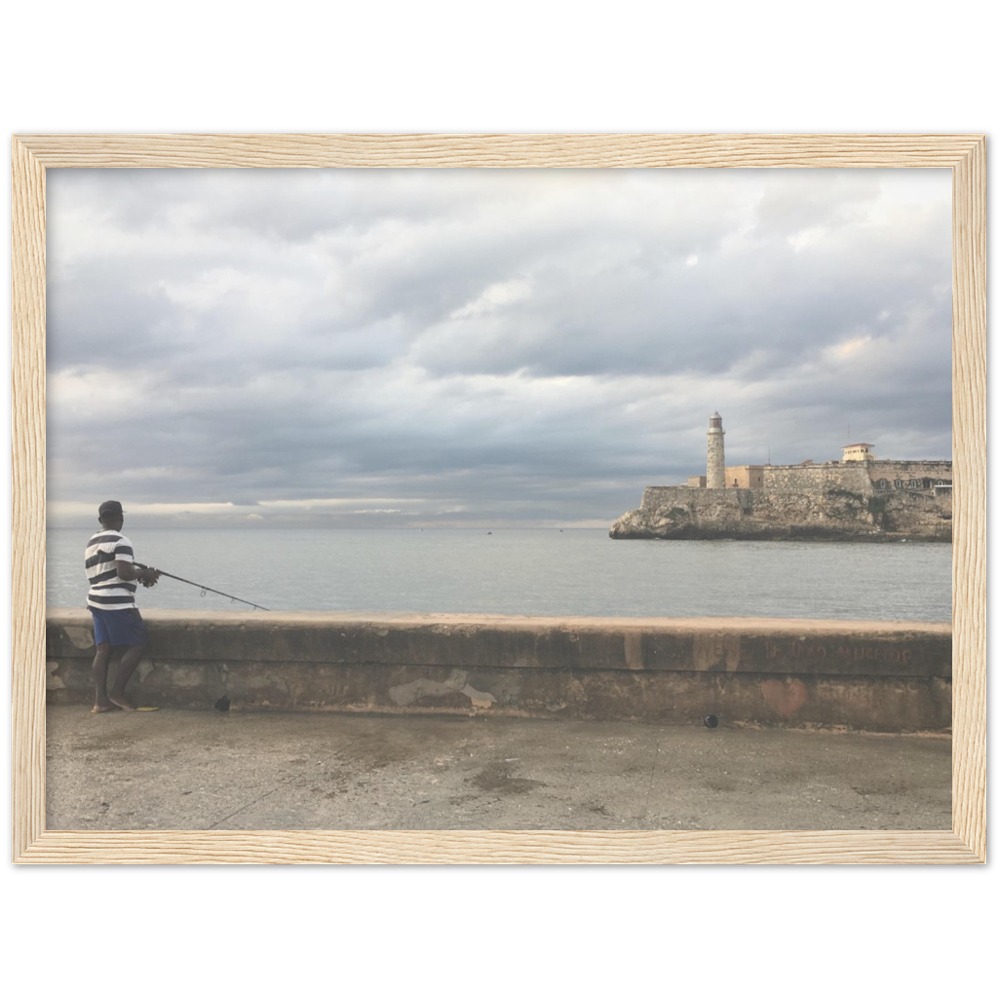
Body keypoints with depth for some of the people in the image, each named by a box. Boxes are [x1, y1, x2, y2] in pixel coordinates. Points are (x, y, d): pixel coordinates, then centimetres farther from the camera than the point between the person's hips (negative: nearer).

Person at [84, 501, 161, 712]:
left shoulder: (92, 543, 16)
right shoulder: (120, 541, -13)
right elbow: (124, 573, -22)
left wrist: (139, 573, 14)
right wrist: (143, 573, -3)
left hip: (96, 600, 9)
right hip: (117, 603, -9)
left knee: (103, 648, 7)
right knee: (137, 644, -1)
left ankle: (101, 699, 5)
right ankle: (117, 691, 1)